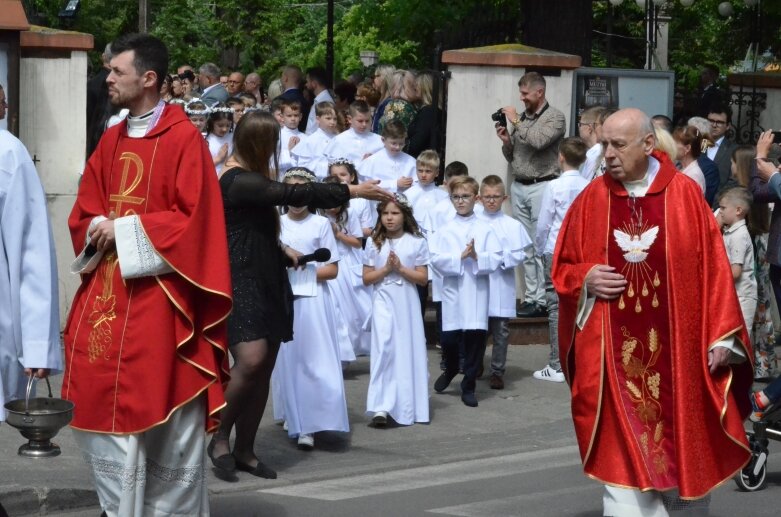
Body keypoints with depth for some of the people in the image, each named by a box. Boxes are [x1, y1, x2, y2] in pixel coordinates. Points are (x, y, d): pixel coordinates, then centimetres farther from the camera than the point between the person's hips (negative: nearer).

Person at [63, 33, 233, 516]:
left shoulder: (184, 139, -8)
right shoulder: (111, 141, 13)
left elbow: (195, 221, -13)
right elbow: (84, 212, 16)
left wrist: (124, 229, -13)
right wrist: (99, 230, -7)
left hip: (156, 297, -7)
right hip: (104, 293, 7)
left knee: (164, 423, -2)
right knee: (102, 413, 7)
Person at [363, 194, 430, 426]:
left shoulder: (417, 242, 0)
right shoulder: (374, 243, 4)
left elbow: (423, 278, -2)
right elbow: (367, 278, 4)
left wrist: (400, 268, -13)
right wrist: (386, 269, -11)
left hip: (407, 303, 1)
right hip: (383, 302, -1)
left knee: (408, 350, 5)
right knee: (384, 348, -13)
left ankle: (407, 405, 18)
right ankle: (381, 406, -18)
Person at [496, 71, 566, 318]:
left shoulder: (555, 117, -3)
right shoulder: (521, 117, 14)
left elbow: (538, 141, -20)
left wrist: (516, 122, -10)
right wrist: (506, 141, 0)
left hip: (541, 185, -6)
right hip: (518, 186, 6)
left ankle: (542, 300, -7)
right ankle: (530, 296, 9)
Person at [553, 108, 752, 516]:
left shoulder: (685, 195, -3)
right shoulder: (592, 199, 1)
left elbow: (712, 268, -1)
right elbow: (562, 269, 10)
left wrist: (721, 336, -6)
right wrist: (586, 280, -12)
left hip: (676, 347, 0)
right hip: (612, 351, 0)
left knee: (684, 446, 12)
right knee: (623, 454, -1)